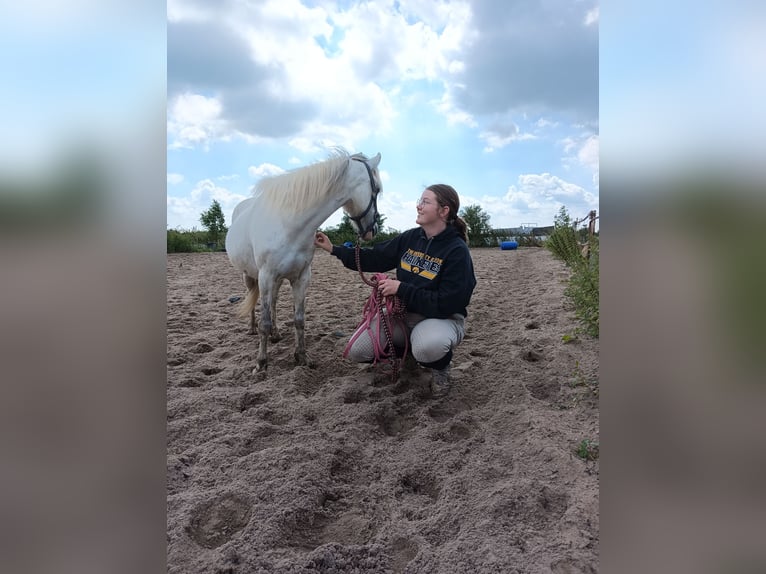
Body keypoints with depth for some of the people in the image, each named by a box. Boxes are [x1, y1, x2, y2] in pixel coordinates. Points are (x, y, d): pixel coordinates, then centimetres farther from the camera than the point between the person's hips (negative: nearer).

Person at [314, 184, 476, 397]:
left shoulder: (457, 251, -19)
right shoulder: (410, 238, -1)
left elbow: (446, 304, -24)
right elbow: (375, 258, 6)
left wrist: (401, 289, -25)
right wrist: (333, 249, 2)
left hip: (442, 318, -6)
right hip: (403, 312, 6)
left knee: (427, 347, -41)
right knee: (357, 351, -6)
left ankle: (440, 366, -1)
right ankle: (407, 352, 21)